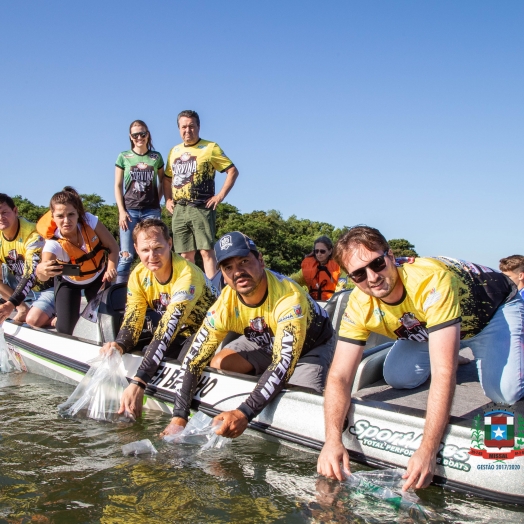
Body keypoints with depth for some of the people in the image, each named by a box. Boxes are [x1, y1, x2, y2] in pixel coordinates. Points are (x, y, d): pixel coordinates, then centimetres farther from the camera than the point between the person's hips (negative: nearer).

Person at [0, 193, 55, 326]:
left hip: (47, 284, -7)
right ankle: (24, 310, -3)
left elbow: (31, 273, -33)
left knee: (33, 320, -28)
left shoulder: (33, 235, -26)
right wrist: (21, 307, -22)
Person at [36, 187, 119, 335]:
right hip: (70, 282, -2)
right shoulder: (54, 244, -34)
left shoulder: (89, 221, -29)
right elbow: (43, 275, -51)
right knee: (65, 328, -10)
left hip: (98, 276, 2)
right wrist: (42, 270, -75)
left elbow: (112, 246, -18)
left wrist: (111, 267, -37)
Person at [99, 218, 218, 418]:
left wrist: (139, 382, -46)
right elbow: (132, 321, -11)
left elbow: (169, 328, -39)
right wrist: (119, 346, -37)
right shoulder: (139, 276, -8)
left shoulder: (186, 275, -30)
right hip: (182, 334, 7)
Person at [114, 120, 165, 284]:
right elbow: (118, 185, 6)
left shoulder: (156, 157, 9)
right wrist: (122, 211, -3)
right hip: (130, 210, -1)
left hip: (151, 210, 1)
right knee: (126, 255, -7)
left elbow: (162, 181, 19)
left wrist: (157, 201, 5)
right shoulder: (123, 157, 6)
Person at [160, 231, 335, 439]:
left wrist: (245, 413, -51)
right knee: (217, 364, -12)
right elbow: (193, 361, -21)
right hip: (266, 342, 5)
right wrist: (178, 418, -29)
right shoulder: (224, 306, -24)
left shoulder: (288, 297, -38)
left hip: (314, 343, -5)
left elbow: (283, 365, -44)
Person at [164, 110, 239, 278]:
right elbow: (167, 178, 26)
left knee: (206, 251, -12)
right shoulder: (174, 151, 17)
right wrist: (168, 199, 10)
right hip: (179, 209, 5)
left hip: (201, 208, -5)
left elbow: (233, 171, -1)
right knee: (185, 255, 6)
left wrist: (221, 195, -9)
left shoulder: (210, 148, 1)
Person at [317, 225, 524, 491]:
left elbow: (443, 373, -47)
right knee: (398, 378, -10)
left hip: (495, 308, -5)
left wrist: (427, 451, -49)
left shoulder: (431, 281, -43)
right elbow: (339, 376, -24)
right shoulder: (359, 306, -24)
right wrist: (333, 440, -38)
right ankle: (451, 349, 18)